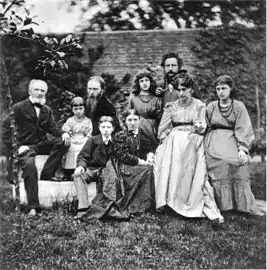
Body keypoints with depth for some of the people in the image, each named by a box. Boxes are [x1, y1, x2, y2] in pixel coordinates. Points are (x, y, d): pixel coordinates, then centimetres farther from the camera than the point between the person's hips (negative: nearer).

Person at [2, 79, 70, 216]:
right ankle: (33, 207, -28)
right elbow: (6, 128, -5)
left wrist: (63, 134, -15)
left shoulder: (47, 110, 16)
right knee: (29, 165, -33)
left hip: (42, 145, 5)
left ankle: (46, 174, -14)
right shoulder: (18, 108, -1)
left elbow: (52, 128, 8)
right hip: (25, 146, -5)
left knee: (62, 142, -19)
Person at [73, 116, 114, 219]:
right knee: (78, 174, -30)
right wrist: (81, 166, -24)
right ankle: (83, 208, -38)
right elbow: (83, 156, -3)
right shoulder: (93, 140, 3)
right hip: (91, 170, -1)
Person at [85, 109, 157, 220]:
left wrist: (150, 156, -7)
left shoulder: (144, 135, 17)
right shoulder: (120, 136, 5)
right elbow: (123, 155, -6)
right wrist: (141, 162, -13)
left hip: (141, 165, 3)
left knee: (149, 169, -28)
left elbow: (151, 148, 18)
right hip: (123, 166, -3)